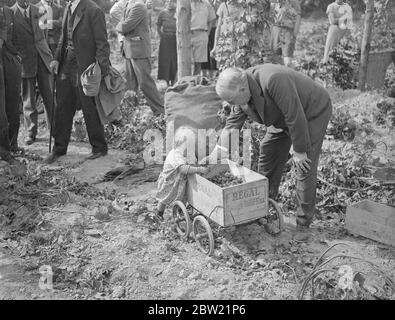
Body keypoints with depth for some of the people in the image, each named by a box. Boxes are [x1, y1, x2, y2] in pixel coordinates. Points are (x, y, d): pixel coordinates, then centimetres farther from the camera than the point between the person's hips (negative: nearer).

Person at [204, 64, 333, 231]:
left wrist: (299, 151, -23)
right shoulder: (243, 93, -12)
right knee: (268, 155, 7)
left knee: (305, 167, -11)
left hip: (312, 112, -8)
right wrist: (214, 155, -9)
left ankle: (303, 223, 1)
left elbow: (296, 118, -33)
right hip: (284, 118, 8)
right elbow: (232, 125, -5)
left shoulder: (274, 82, -39)